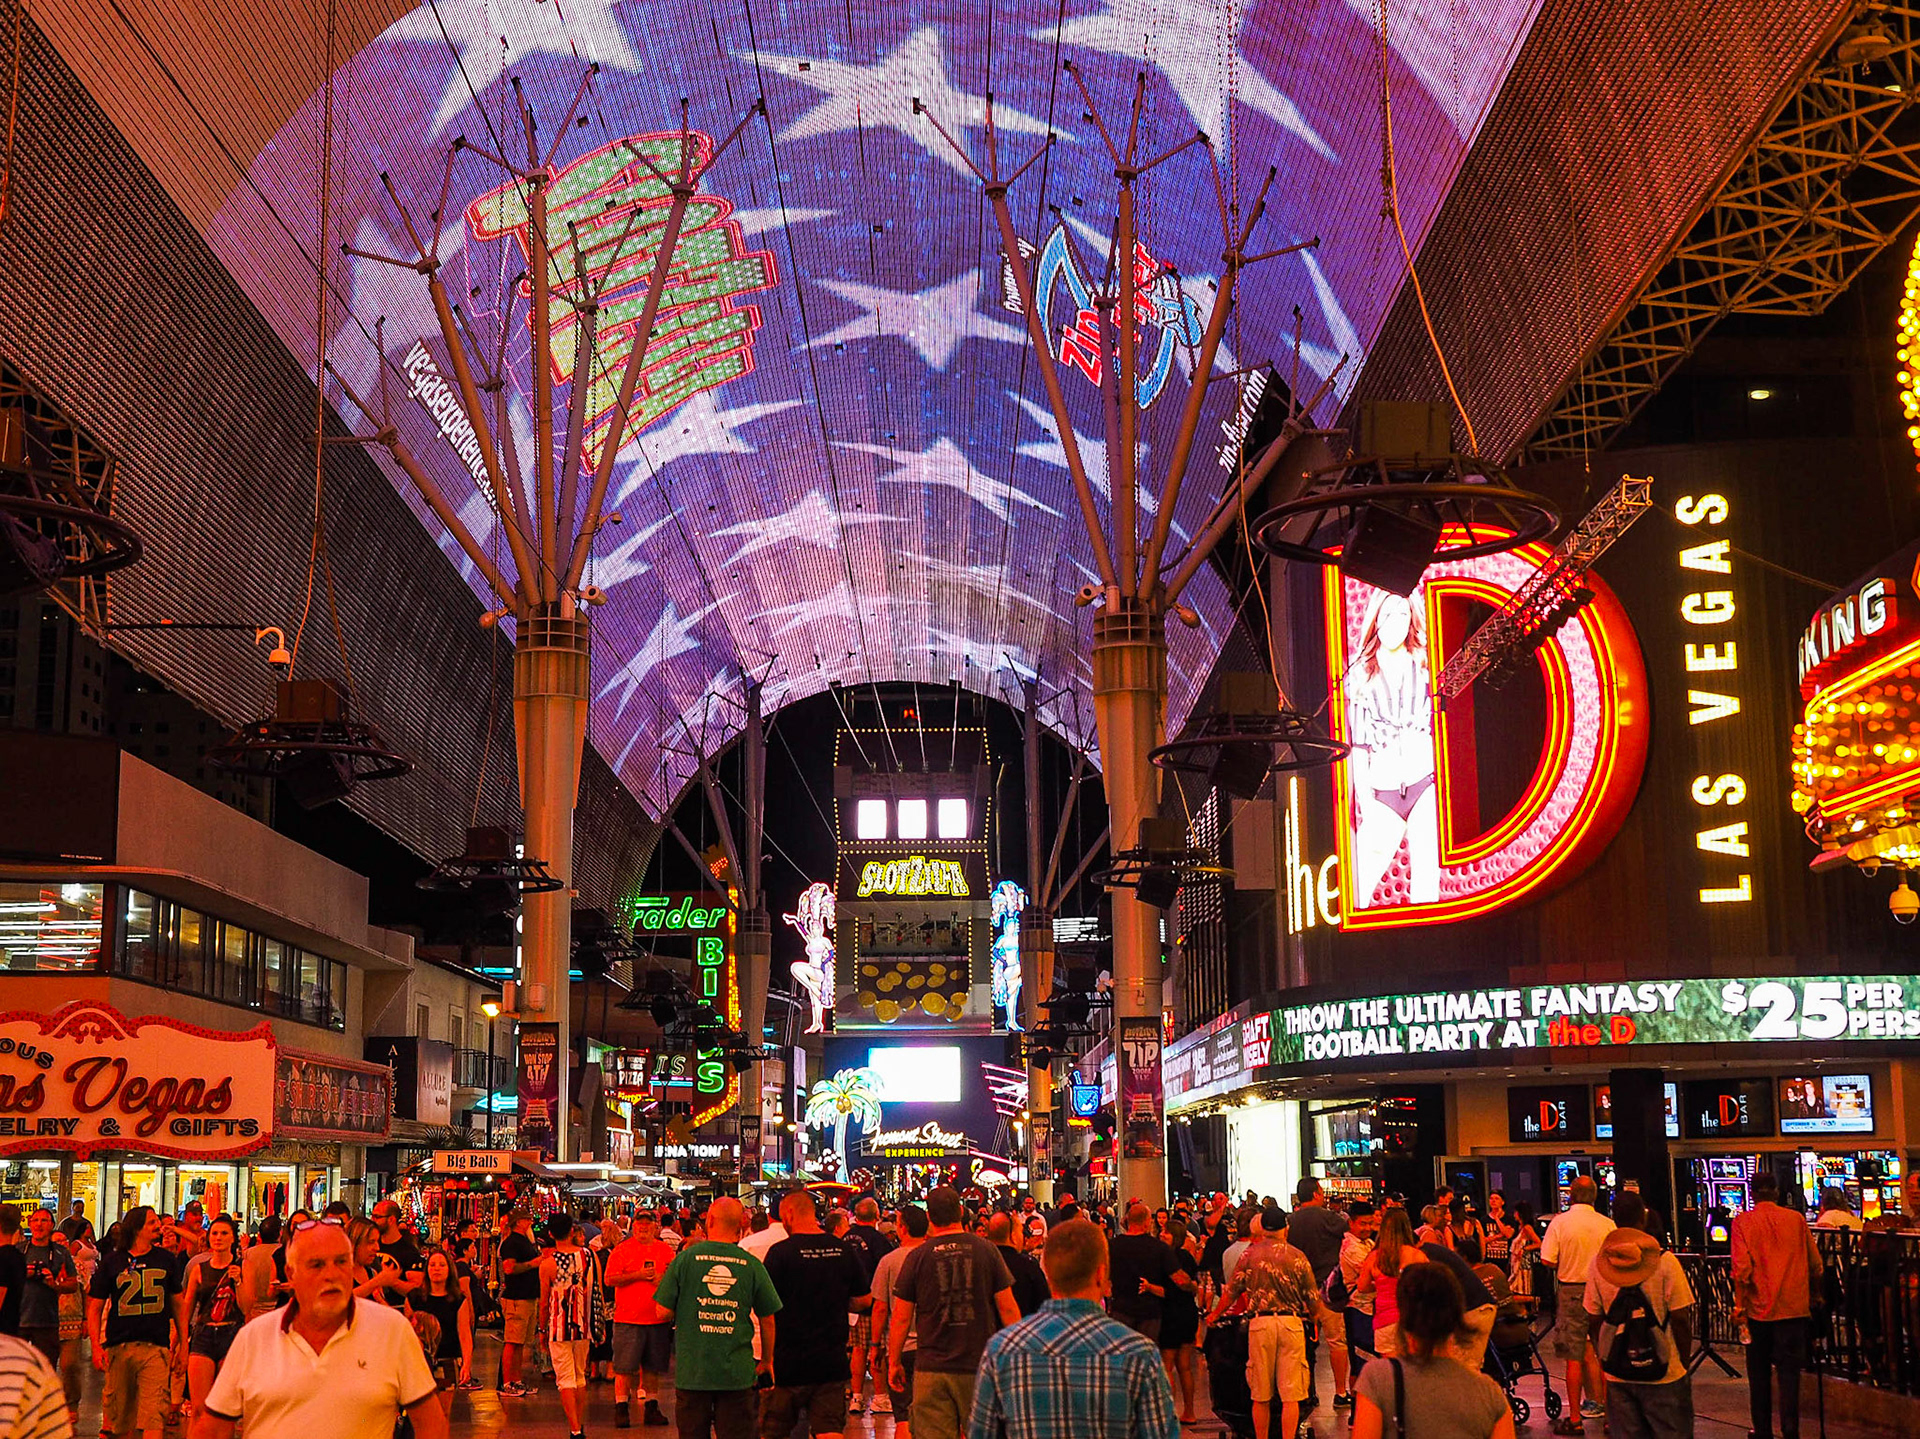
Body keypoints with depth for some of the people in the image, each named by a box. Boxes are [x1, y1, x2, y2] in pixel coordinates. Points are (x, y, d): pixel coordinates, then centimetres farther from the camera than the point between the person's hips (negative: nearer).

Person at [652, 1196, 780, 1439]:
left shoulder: (685, 1259, -5)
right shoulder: (752, 1265, -2)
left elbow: (663, 1313, -3)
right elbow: (768, 1319, 3)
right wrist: (767, 1360, 18)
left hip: (692, 1372, 0)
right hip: (737, 1373, 0)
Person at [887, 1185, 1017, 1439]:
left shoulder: (917, 1258, -3)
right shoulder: (986, 1250, -2)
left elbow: (901, 1318, 1)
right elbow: (1008, 1308, 0)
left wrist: (894, 1363, 13)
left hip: (932, 1369, -1)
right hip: (979, 1366, 1)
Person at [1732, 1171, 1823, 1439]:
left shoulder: (1743, 1222, -4)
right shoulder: (1796, 1219, 3)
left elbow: (1742, 1268, -12)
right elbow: (1815, 1265, 8)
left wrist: (1739, 1305, -5)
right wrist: (1811, 1296, 24)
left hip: (1759, 1307, -1)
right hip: (1794, 1306, 1)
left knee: (1759, 1372, 12)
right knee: (1789, 1371, 1)